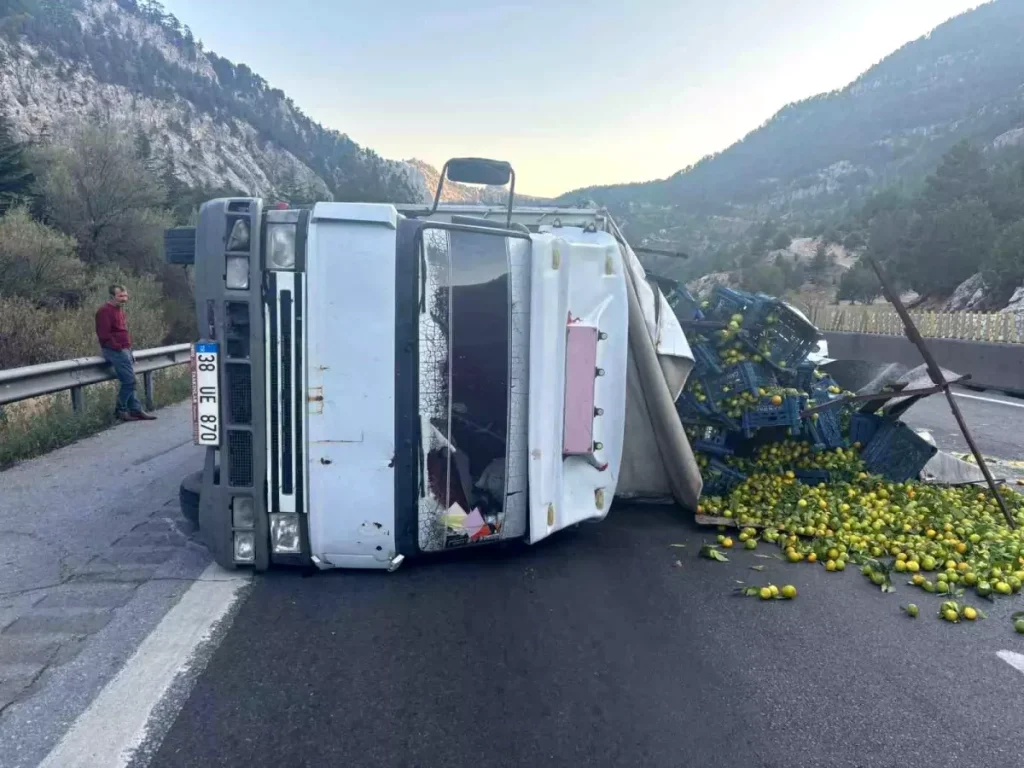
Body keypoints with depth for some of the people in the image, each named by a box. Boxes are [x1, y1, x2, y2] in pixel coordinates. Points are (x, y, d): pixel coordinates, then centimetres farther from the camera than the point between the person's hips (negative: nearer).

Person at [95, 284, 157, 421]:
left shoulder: (119, 310, 18)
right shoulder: (105, 311, -11)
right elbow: (104, 335, -17)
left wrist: (129, 349, 13)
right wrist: (119, 348, -17)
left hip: (124, 350, 9)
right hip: (115, 351, -9)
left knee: (129, 381, 8)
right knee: (129, 381, -13)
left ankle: (136, 410, 10)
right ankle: (121, 411, -3)